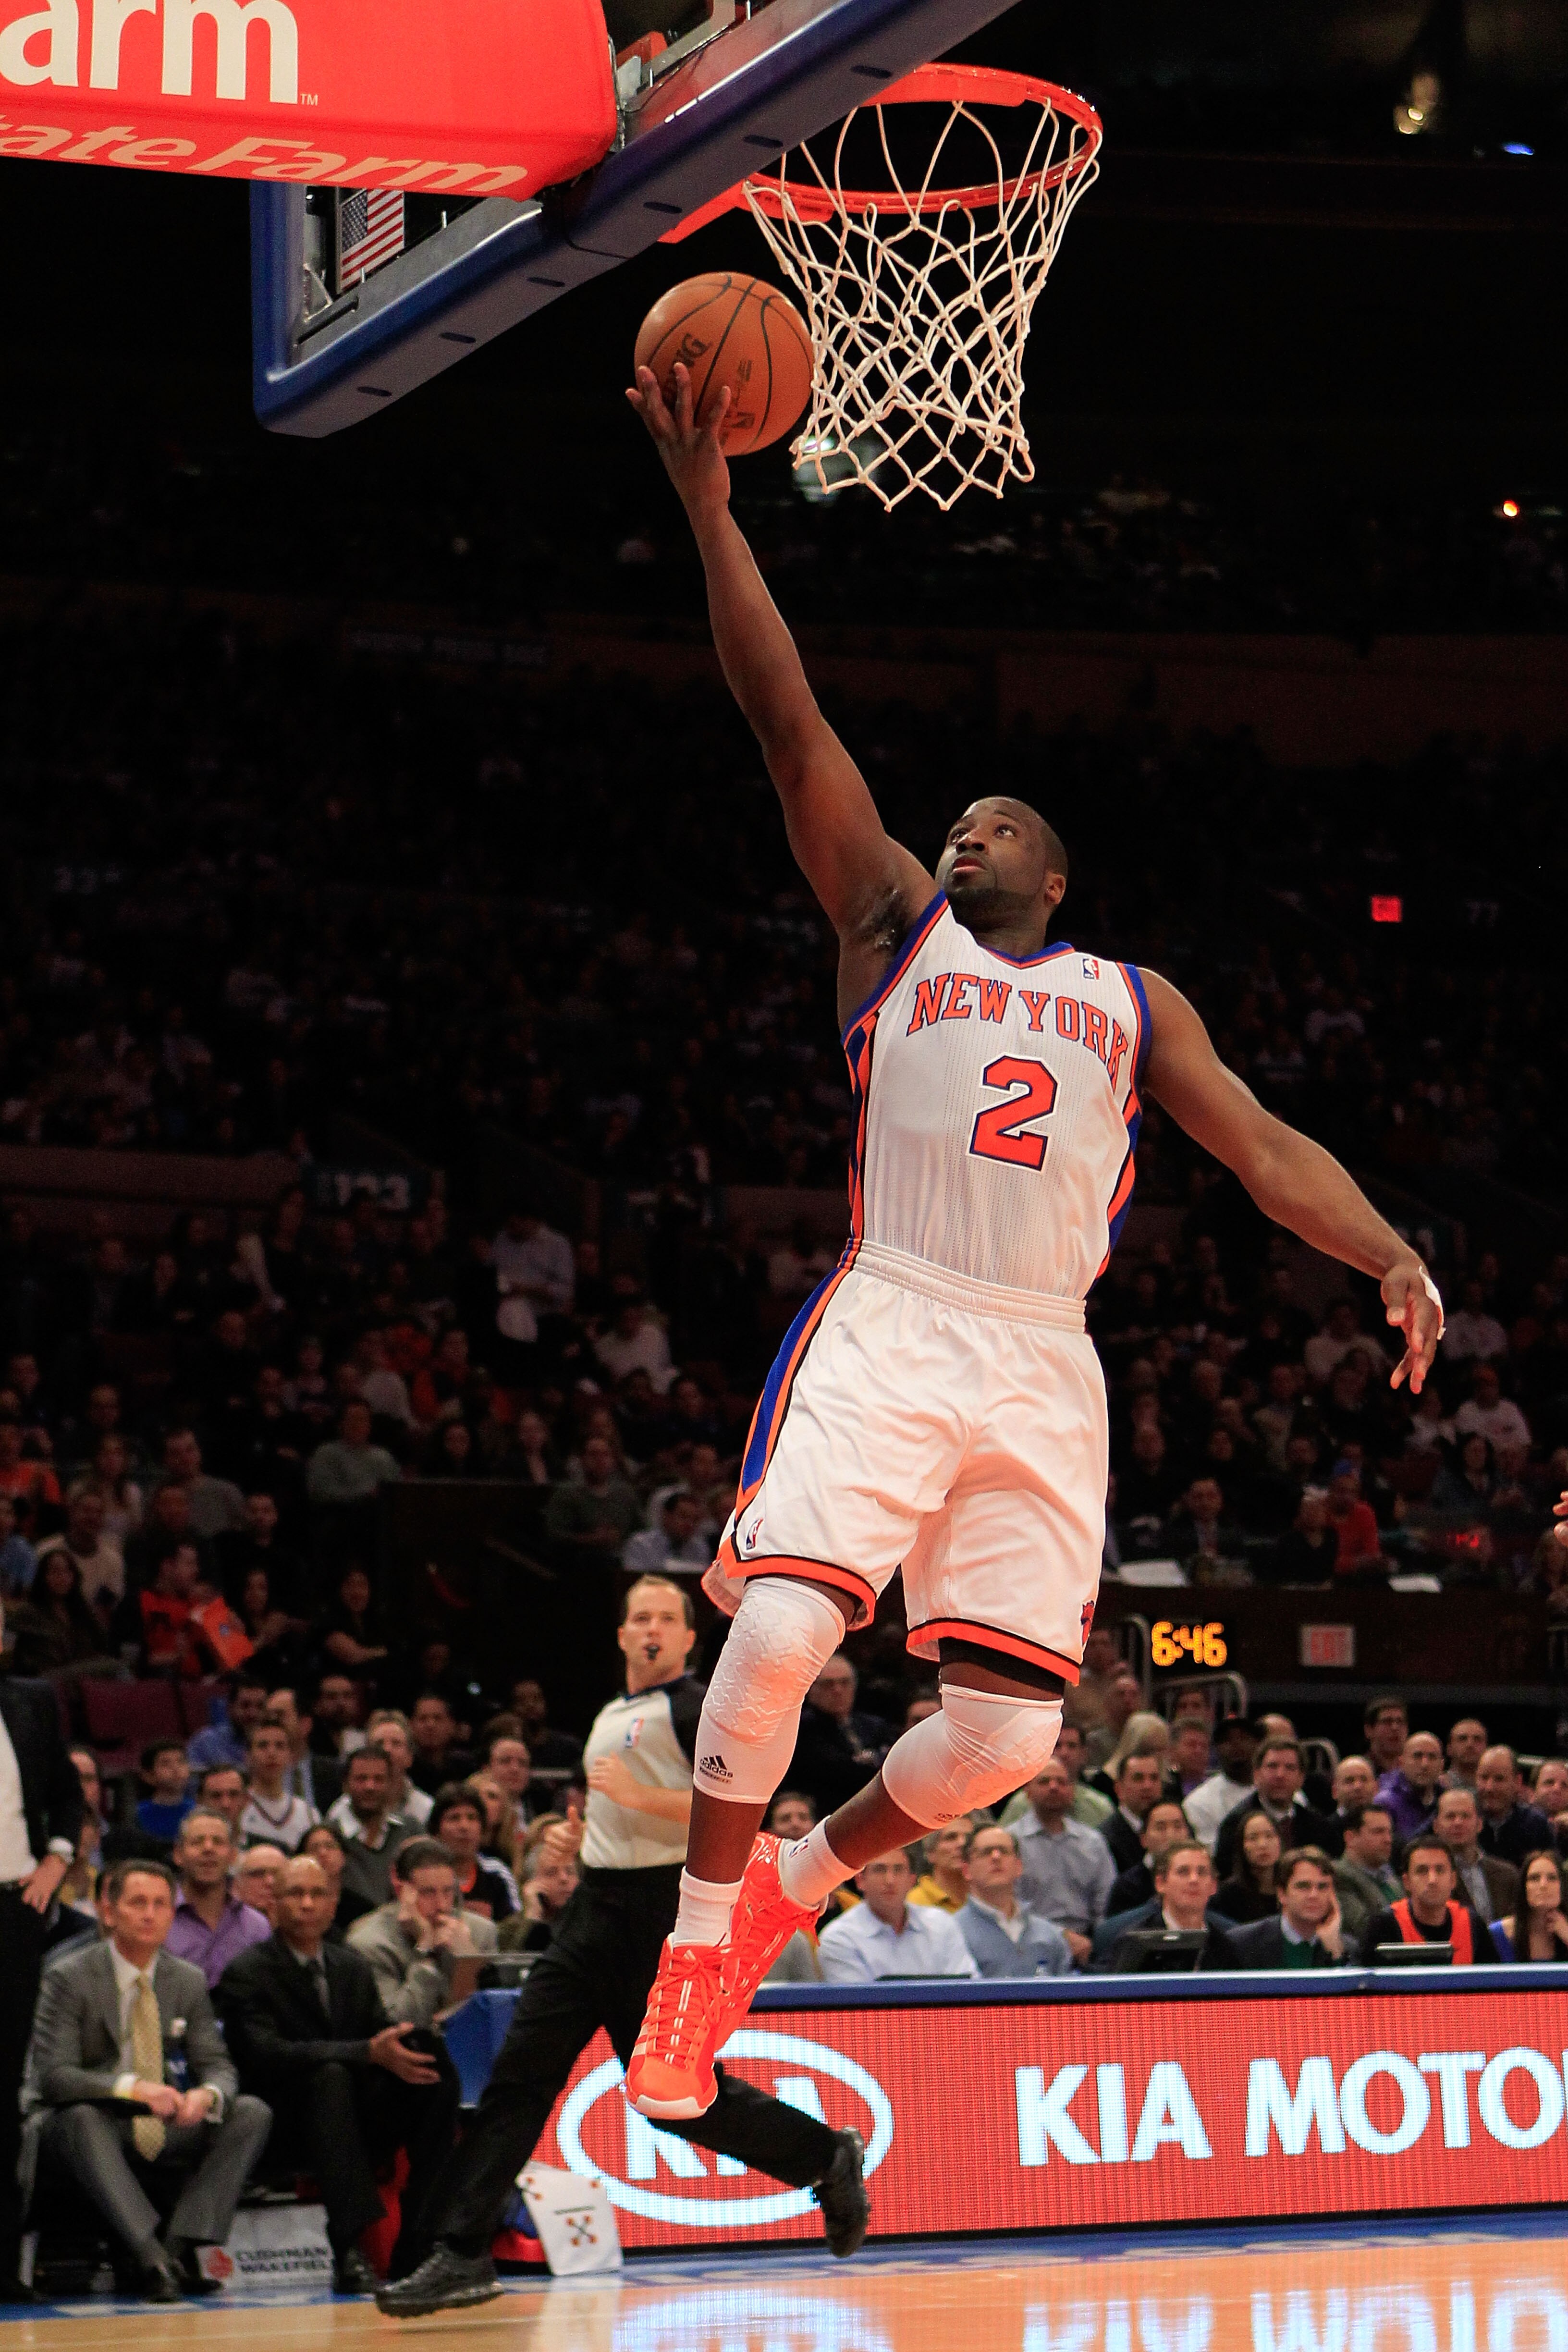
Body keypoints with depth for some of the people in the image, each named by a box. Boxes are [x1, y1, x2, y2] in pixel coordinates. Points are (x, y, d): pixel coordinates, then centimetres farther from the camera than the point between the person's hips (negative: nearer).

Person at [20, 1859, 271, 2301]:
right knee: (82, 2117, -39)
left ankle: (183, 2247, -28)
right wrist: (131, 2088, -34)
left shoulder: (189, 1982, 6)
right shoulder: (69, 1978, -9)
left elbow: (218, 2066, 3)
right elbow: (53, 2076, -18)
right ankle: (149, 2258, -48)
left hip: (163, 2134, 5)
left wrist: (206, 2095, -24)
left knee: (253, 2114, -16)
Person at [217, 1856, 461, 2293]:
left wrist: (402, 2052, -18)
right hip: (287, 2129, -6)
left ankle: (416, 2247, -22)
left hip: (359, 2122, 6)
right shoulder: (247, 1974, -5)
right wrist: (368, 2053, -30)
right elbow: (266, 2055, -21)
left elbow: (382, 2034, 9)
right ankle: (350, 2250, -45)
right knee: (330, 2075, -37)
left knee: (438, 2073, -18)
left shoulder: (354, 1967, 17)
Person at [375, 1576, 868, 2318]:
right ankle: (463, 2254, -4)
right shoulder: (611, 1716, 22)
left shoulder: (696, 1708, -5)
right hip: (598, 1904, 8)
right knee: (521, 2073, -2)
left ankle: (827, 2157, 19)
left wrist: (639, 1795, -22)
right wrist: (575, 1839, 14)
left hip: (664, 1911, -8)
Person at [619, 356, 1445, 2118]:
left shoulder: (1132, 1003, 22)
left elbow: (1263, 1143, 12)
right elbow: (789, 721, 9)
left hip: (1043, 1365, 3)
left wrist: (1393, 1257, -8)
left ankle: (800, 1878, 21)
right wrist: (708, 502, 1)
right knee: (779, 1625, -23)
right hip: (890, 1325, -2)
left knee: (1007, 1729, -5)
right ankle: (703, 1936, -3)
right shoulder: (894, 927, 17)